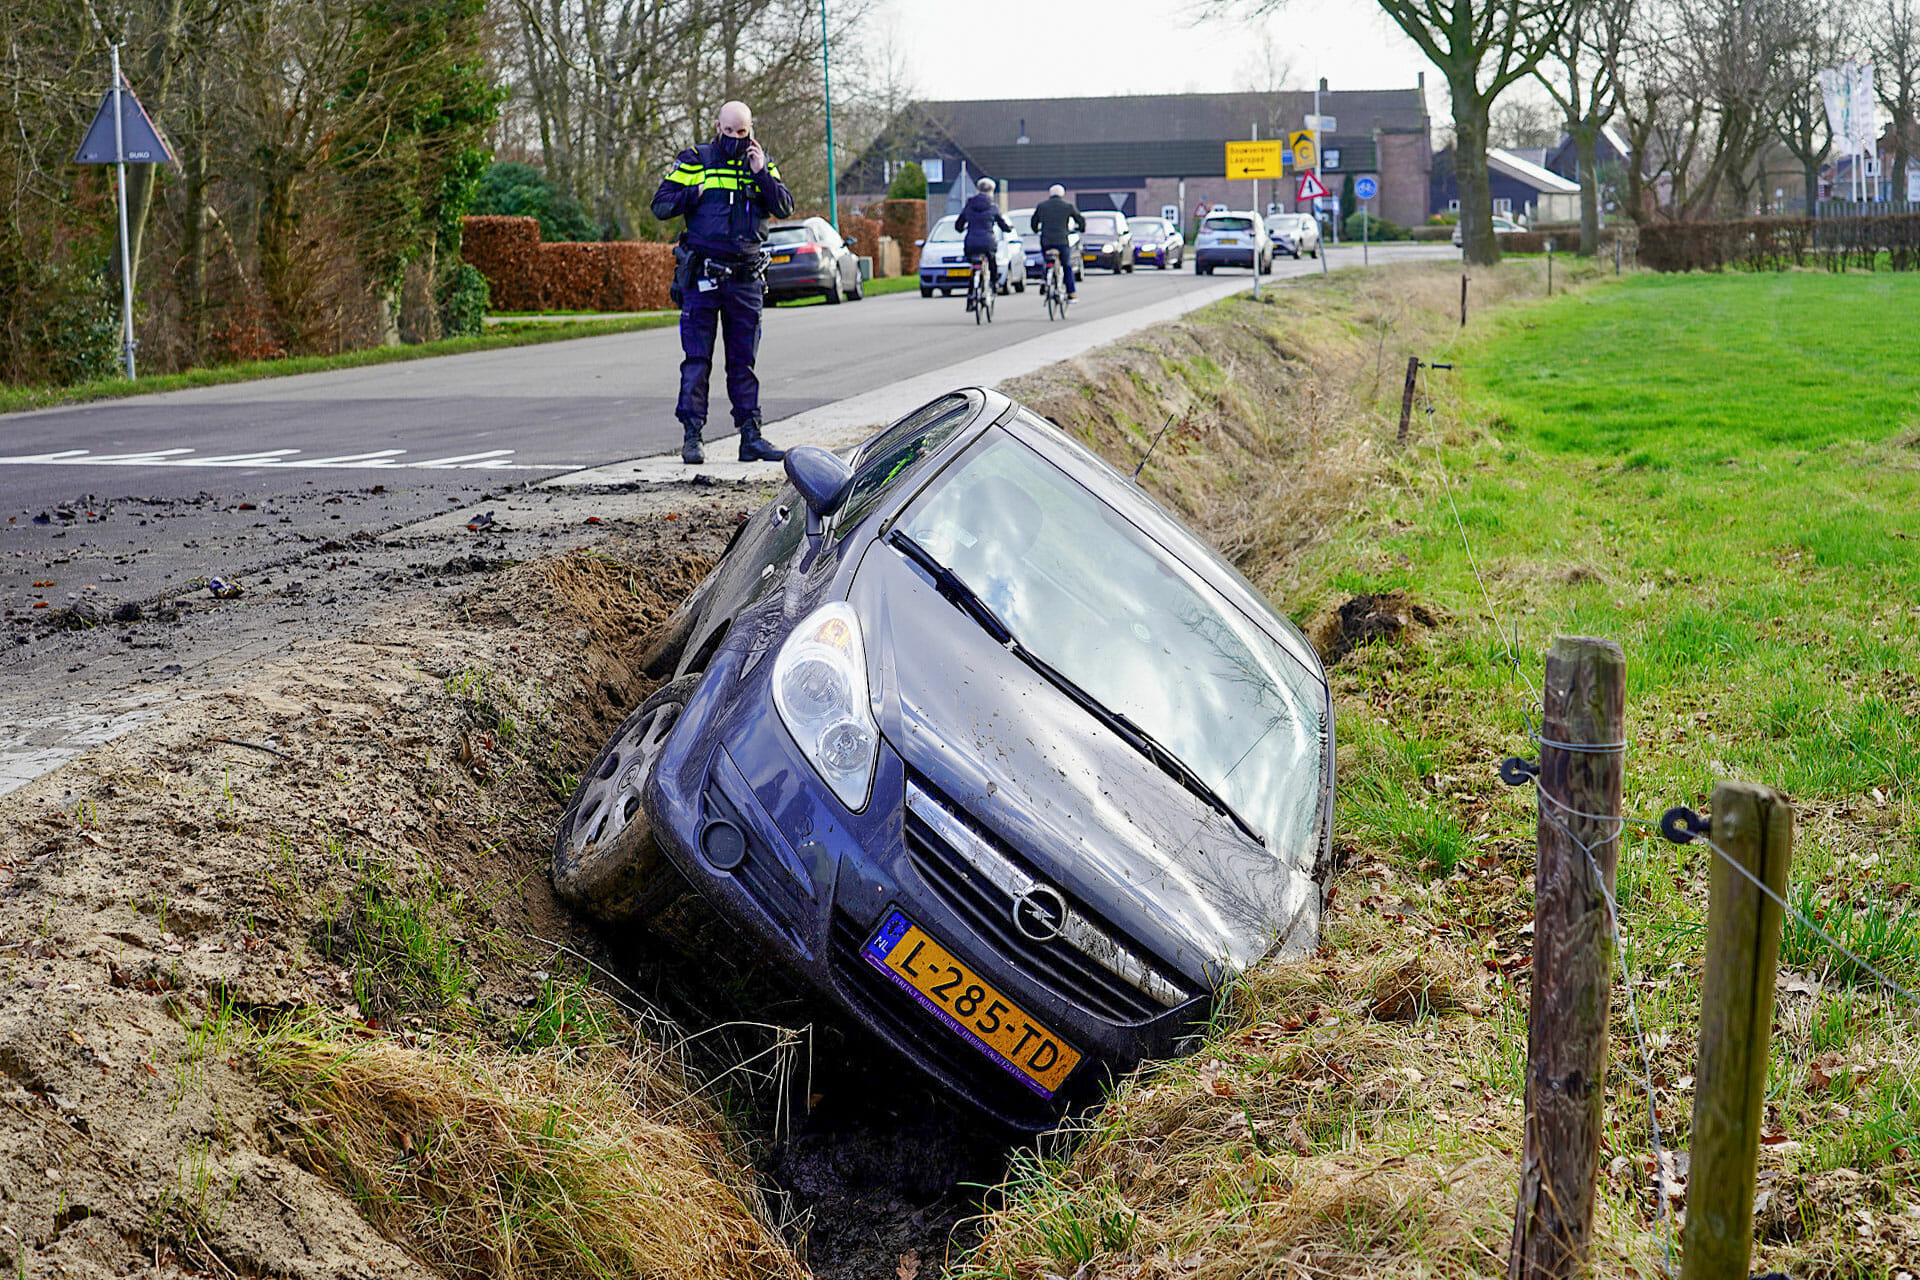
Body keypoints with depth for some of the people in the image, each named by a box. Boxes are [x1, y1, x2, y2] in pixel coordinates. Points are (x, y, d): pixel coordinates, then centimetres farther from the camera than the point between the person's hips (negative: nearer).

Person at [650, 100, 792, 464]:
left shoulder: (762, 164, 11)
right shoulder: (695, 160, 3)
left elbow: (785, 208, 0)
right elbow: (661, 205, 0)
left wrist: (761, 174, -9)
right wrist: (697, 193, -11)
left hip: (746, 278, 3)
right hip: (702, 276, -2)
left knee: (744, 361, 7)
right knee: (697, 358, -3)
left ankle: (750, 436, 10)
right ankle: (691, 436, 0)